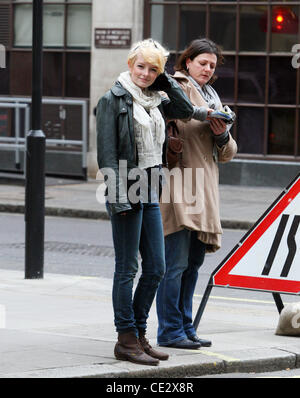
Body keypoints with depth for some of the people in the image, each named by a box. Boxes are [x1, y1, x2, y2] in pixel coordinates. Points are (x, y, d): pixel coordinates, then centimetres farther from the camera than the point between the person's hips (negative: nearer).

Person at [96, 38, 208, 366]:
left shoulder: (154, 100, 14)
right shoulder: (114, 99, -7)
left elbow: (187, 111, 10)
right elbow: (107, 151, -11)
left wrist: (165, 81, 6)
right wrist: (117, 195, -17)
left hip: (150, 191, 8)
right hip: (126, 191, -8)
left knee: (156, 267, 8)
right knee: (127, 268, -2)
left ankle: (138, 334, 18)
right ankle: (126, 340, 4)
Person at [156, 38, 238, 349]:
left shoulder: (212, 98, 24)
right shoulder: (177, 87, 0)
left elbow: (227, 153, 21)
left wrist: (222, 135, 0)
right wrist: (200, 114, -24)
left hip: (204, 189, 8)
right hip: (179, 184, -8)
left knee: (193, 261, 11)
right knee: (176, 262, -8)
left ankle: (184, 327, 18)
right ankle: (170, 331, -4)